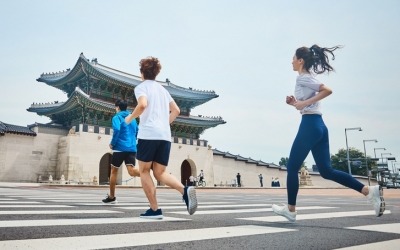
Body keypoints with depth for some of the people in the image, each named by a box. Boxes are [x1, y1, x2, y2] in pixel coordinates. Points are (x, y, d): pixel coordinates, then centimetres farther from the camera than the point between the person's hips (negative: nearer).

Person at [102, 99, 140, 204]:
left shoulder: (117, 117, -1)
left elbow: (117, 130, -19)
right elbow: (137, 133, 20)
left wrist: (112, 143, -7)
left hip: (120, 148, -4)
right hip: (132, 148, 5)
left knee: (114, 171, 12)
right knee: (132, 171, -10)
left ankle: (111, 197, 20)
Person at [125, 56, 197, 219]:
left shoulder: (141, 87, 3)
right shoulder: (162, 89, 23)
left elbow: (143, 104, -17)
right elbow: (176, 110, 19)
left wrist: (130, 117, -2)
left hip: (148, 134, -6)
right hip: (165, 136, 6)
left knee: (144, 171, 8)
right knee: (160, 173, 9)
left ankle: (155, 210, 2)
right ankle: (185, 190, -18)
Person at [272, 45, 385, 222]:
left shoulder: (303, 78, -7)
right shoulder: (306, 78, 22)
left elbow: (327, 90, -20)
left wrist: (304, 102, -18)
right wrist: (295, 102, 11)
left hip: (310, 125, -10)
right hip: (318, 126, 10)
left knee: (292, 168, 1)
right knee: (327, 171, 7)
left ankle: (290, 210, 11)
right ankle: (370, 191, 1)